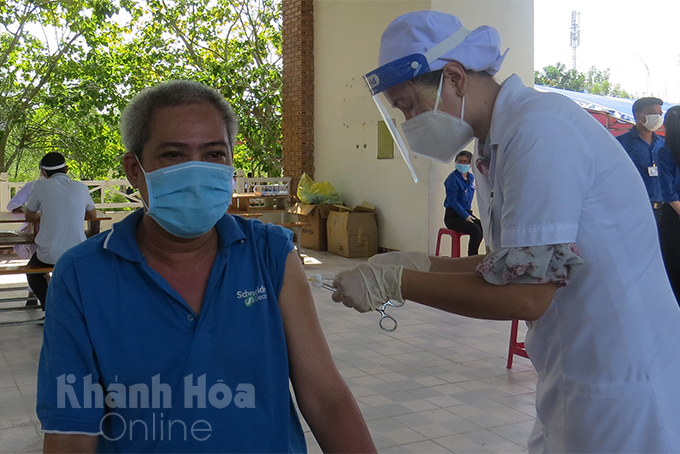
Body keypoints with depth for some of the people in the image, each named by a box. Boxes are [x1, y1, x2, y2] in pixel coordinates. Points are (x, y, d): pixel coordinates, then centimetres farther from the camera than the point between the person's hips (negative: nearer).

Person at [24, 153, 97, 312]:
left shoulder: (40, 185, -3)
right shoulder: (81, 188, 3)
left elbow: (29, 216, 12)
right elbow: (92, 215, 20)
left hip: (49, 255, -2)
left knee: (33, 273, 29)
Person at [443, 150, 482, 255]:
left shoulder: (471, 177, 12)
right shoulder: (453, 178, -12)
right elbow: (452, 200, -16)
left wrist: (469, 212, 13)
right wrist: (465, 216, -19)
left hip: (466, 213, 7)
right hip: (453, 216, -7)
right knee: (475, 230, -28)